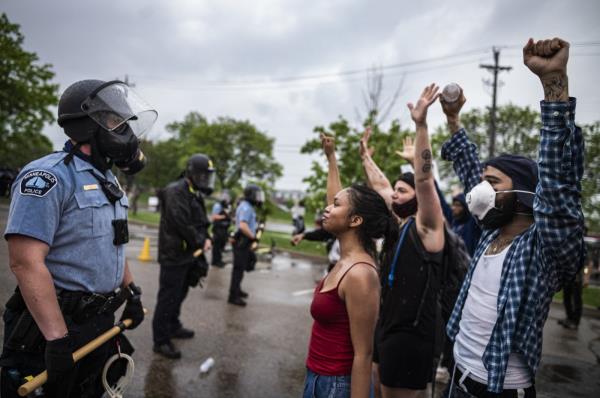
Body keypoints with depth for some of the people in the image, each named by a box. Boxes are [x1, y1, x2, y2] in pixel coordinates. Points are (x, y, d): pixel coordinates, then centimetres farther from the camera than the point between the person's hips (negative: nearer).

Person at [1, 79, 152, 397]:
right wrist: (58, 338, -29)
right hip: (57, 324, -8)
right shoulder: (49, 176, -18)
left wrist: (132, 291, 21)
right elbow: (26, 262, -26)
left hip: (102, 323, 9)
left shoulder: (107, 181, 11)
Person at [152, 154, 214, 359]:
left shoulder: (196, 195, 15)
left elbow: (201, 222, 19)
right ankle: (161, 340, 3)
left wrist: (206, 238, 1)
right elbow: (182, 224, -24)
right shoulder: (175, 192, -17)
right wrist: (200, 242, -12)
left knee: (179, 294, 22)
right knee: (168, 297, -4)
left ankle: (173, 326, 39)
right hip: (174, 255, -10)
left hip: (188, 255, 10)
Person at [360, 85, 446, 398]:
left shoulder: (427, 227, -11)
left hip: (411, 333, -9)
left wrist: (421, 124, -30)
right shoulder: (398, 223, 10)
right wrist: (365, 155, 31)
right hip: (386, 326, 9)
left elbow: (424, 178, -24)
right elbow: (379, 184, 22)